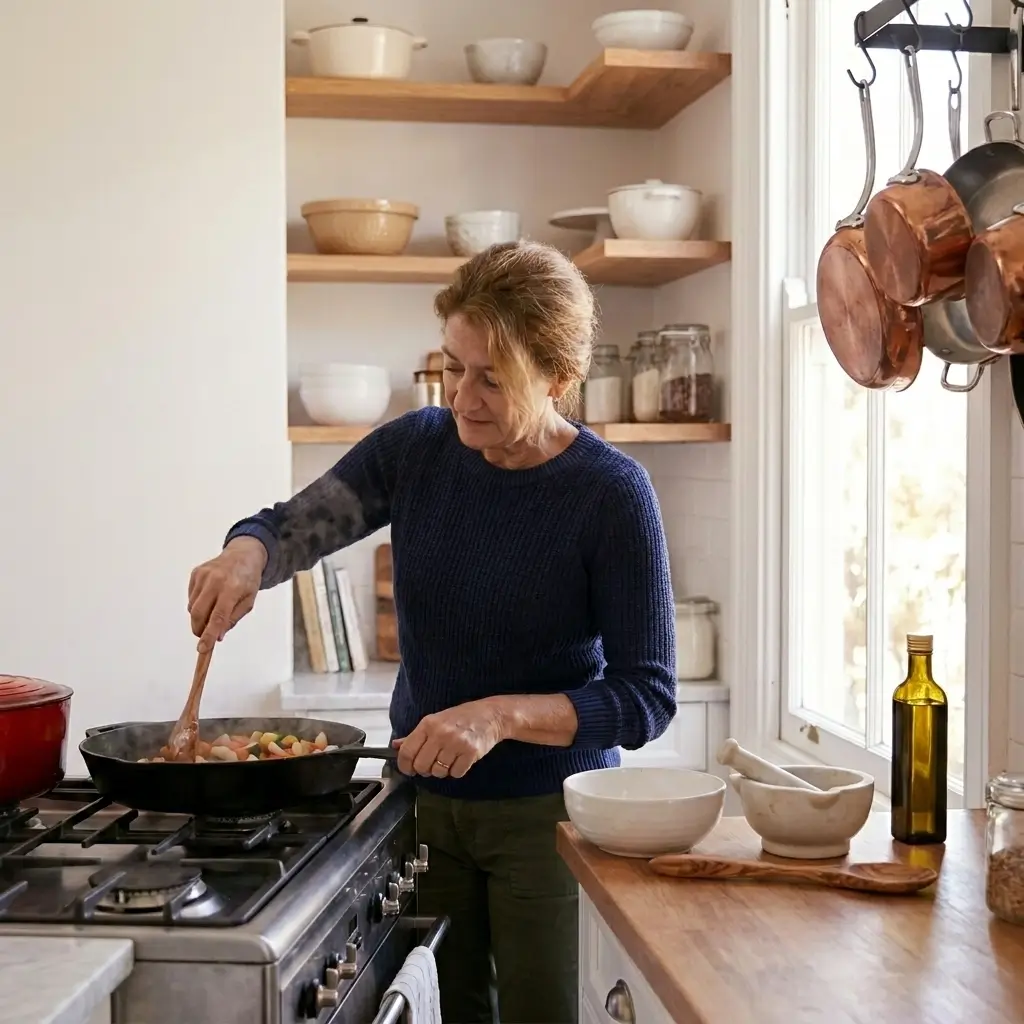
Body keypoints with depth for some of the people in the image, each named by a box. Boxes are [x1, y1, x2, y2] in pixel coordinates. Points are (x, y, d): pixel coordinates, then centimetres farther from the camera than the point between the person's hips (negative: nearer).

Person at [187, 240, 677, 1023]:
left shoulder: (612, 493, -17)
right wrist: (245, 555, -21)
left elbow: (648, 697, -16)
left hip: (548, 812, -3)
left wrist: (501, 715, -30)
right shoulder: (417, 447, -4)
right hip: (423, 801, 3)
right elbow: (292, 526, 3)